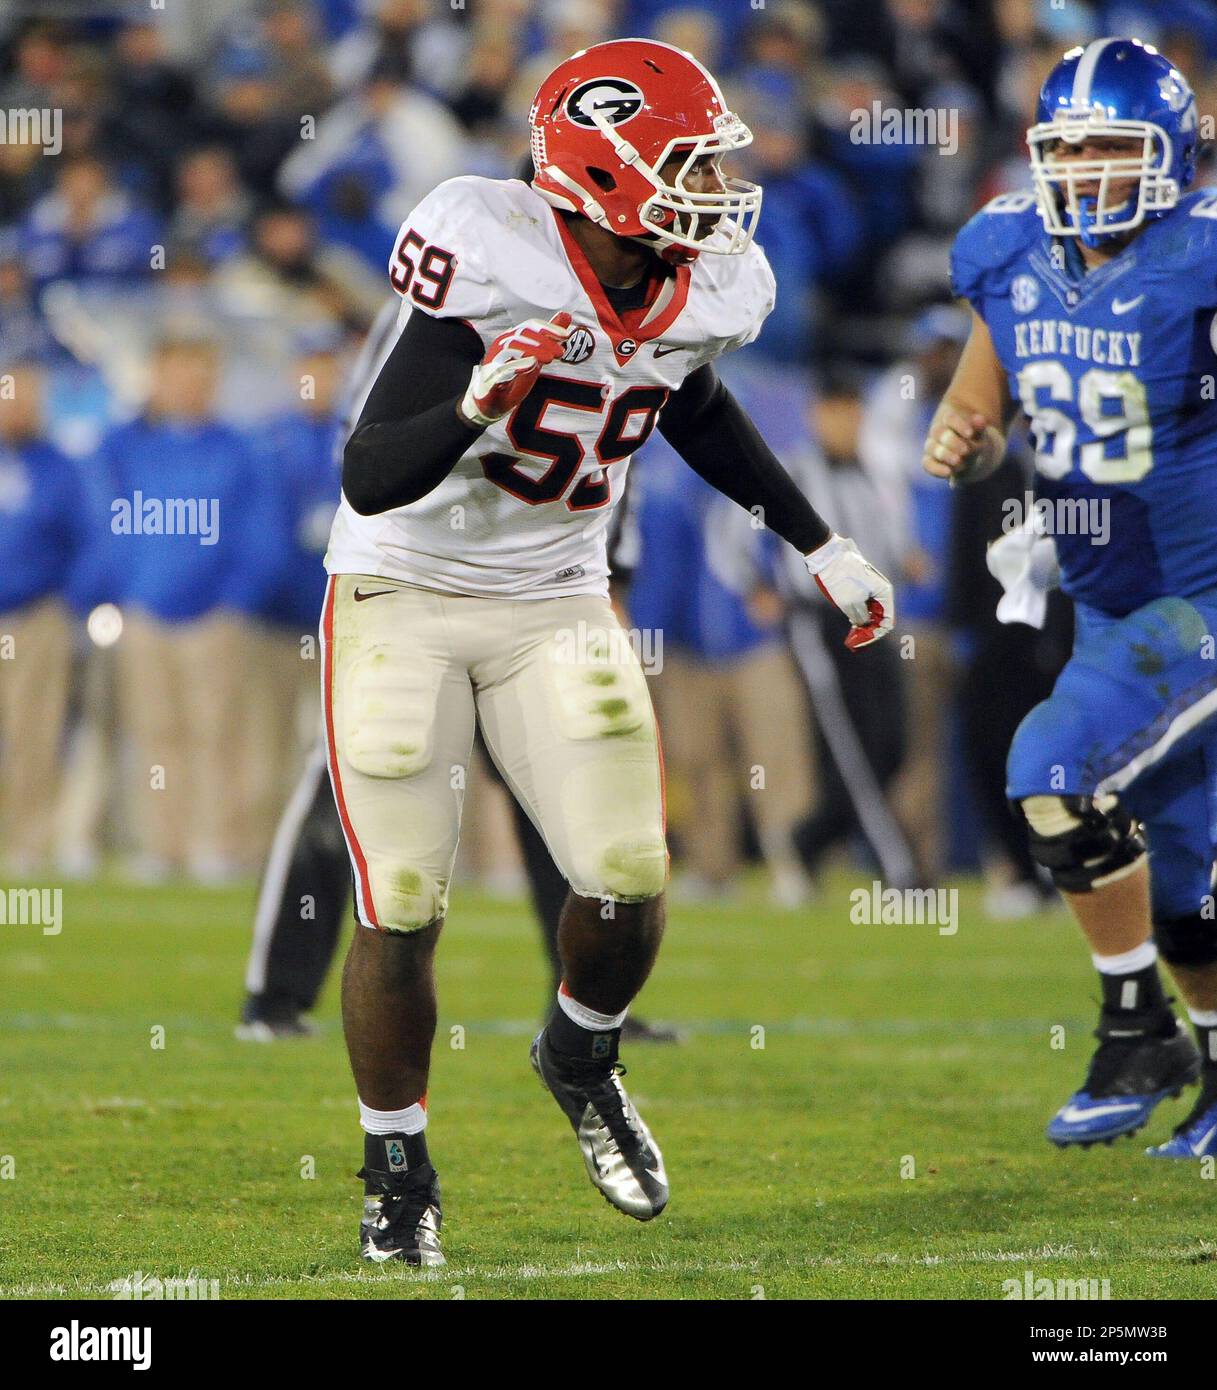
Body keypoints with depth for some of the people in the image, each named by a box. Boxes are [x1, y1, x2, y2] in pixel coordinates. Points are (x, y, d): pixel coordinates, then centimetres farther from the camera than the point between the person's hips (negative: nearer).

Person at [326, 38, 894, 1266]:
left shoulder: (706, 291, -7)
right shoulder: (491, 262, -26)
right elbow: (372, 475, -27)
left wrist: (823, 547, 20)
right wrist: (479, 402, -45)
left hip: (558, 606, 5)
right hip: (405, 598, -4)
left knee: (628, 886, -7)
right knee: (402, 914, -5)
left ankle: (582, 1060, 25)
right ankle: (397, 1174, 15)